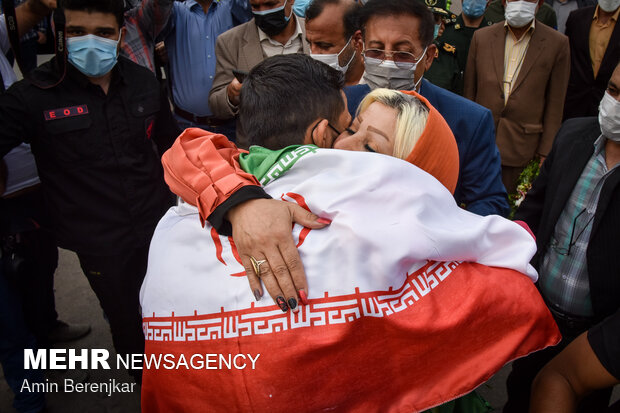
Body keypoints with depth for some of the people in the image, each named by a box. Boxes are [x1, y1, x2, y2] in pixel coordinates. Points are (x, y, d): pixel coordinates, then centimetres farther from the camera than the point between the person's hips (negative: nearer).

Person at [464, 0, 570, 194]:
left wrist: (545, 154, -1)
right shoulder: (481, 37, 4)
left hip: (522, 148, -1)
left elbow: (555, 105, 1)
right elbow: (469, 93, 8)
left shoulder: (558, 44, -1)